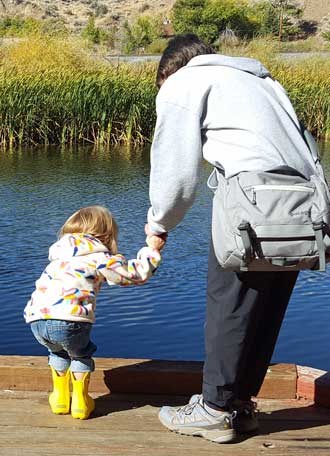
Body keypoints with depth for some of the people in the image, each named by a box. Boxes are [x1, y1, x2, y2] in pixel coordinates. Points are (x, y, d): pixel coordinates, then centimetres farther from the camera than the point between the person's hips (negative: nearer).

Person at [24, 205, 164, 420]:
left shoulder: (60, 252, 26)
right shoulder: (101, 257, 10)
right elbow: (135, 273, 12)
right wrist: (152, 249, 24)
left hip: (36, 317, 5)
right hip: (69, 320, -5)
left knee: (58, 352, 33)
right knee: (81, 354, 25)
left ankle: (60, 397, 35)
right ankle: (80, 402, 22)